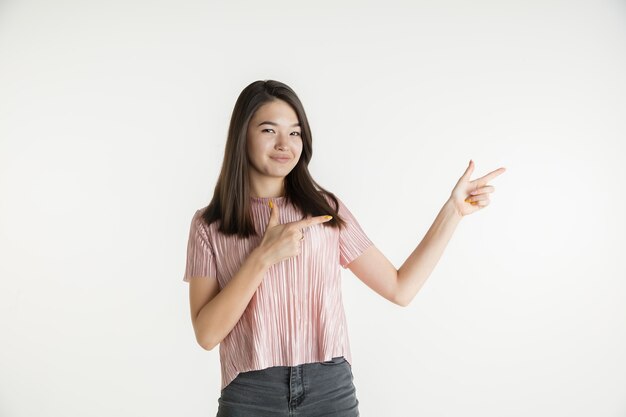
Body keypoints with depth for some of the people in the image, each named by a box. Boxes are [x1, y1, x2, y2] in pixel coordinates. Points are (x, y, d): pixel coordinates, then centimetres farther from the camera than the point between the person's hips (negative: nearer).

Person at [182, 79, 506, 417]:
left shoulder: (327, 210, 3)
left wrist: (453, 209, -2)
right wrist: (263, 256, -16)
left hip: (331, 389, 1)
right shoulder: (209, 225, 0)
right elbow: (207, 334, -8)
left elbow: (400, 288, 0)